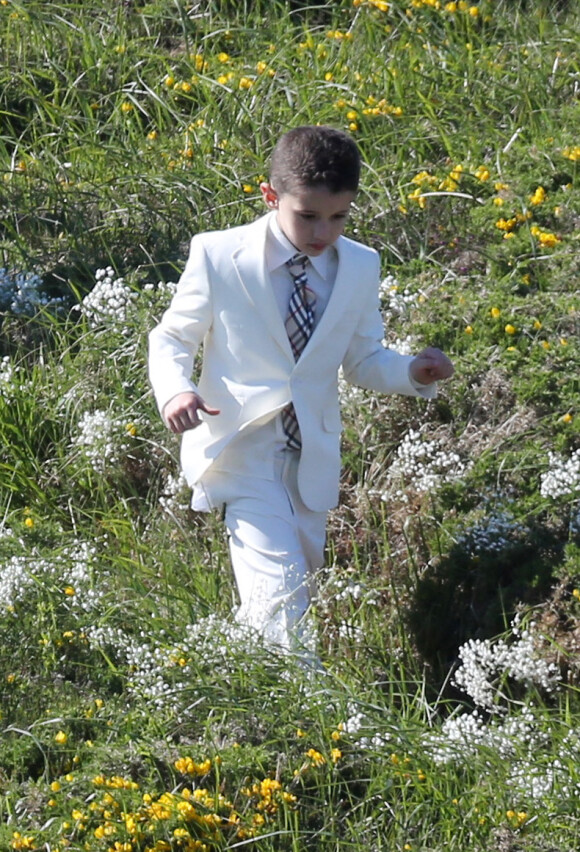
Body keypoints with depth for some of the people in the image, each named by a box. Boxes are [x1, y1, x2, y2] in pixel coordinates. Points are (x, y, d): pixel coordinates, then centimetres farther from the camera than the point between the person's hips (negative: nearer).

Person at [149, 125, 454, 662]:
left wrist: (414, 374, -13)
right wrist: (174, 391, -23)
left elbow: (363, 360, 8)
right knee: (280, 600, -19)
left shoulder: (360, 267, -1)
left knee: (302, 590, 16)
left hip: (312, 455, 5)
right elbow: (172, 339, -2)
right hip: (242, 450, -5)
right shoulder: (218, 256, -13)